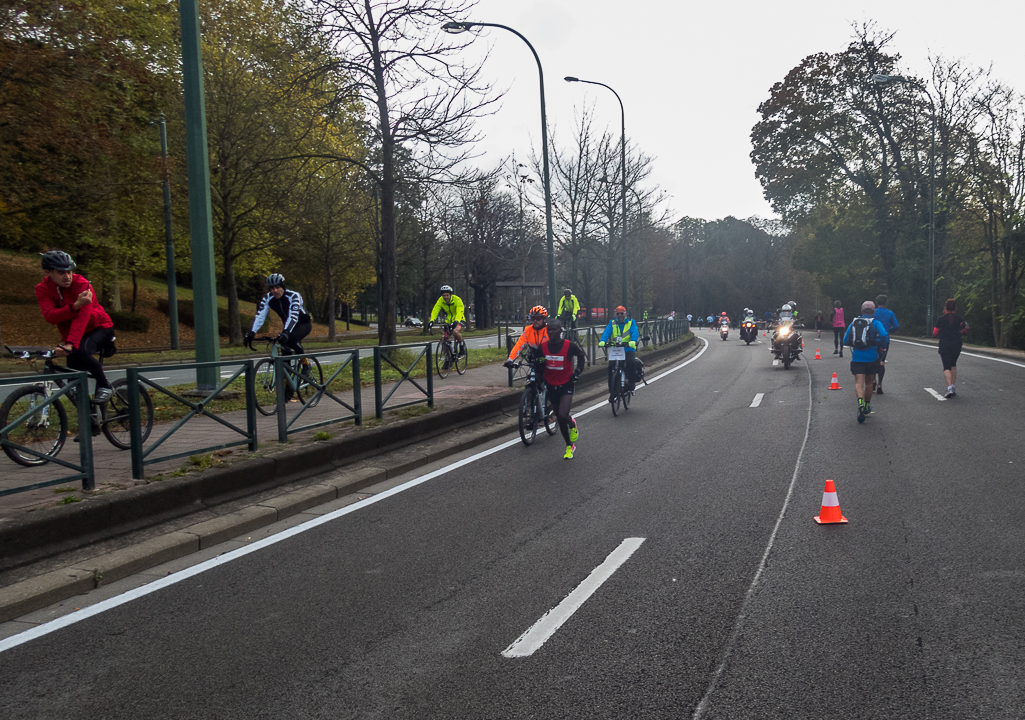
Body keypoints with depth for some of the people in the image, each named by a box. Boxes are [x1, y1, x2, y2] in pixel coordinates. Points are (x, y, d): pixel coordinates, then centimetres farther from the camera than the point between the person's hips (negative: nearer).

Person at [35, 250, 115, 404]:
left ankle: (104, 386, -14)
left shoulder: (82, 284, -22)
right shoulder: (42, 289, -11)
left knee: (79, 351, -34)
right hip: (70, 333, 5)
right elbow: (50, 316, -27)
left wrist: (70, 344, -48)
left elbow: (82, 316, -34)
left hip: (100, 328, -5)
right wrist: (75, 306, -45)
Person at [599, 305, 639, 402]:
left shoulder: (631, 322, 7)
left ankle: (632, 382, -12)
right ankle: (611, 391, -4)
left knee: (630, 362, -31)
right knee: (611, 367, -16)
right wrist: (602, 341, -25)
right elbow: (606, 332, -4)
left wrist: (633, 341, -33)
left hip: (628, 349, -2)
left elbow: (635, 333, -10)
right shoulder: (612, 323, 11)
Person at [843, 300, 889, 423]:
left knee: (859, 382, -6)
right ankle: (867, 406, 27)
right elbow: (885, 337, -14)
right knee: (869, 382, 16)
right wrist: (881, 345, 7)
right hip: (871, 357, -1)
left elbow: (846, 341, 11)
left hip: (856, 358, 1)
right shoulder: (876, 323, 0)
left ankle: (860, 401, -33)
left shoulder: (854, 322, 9)